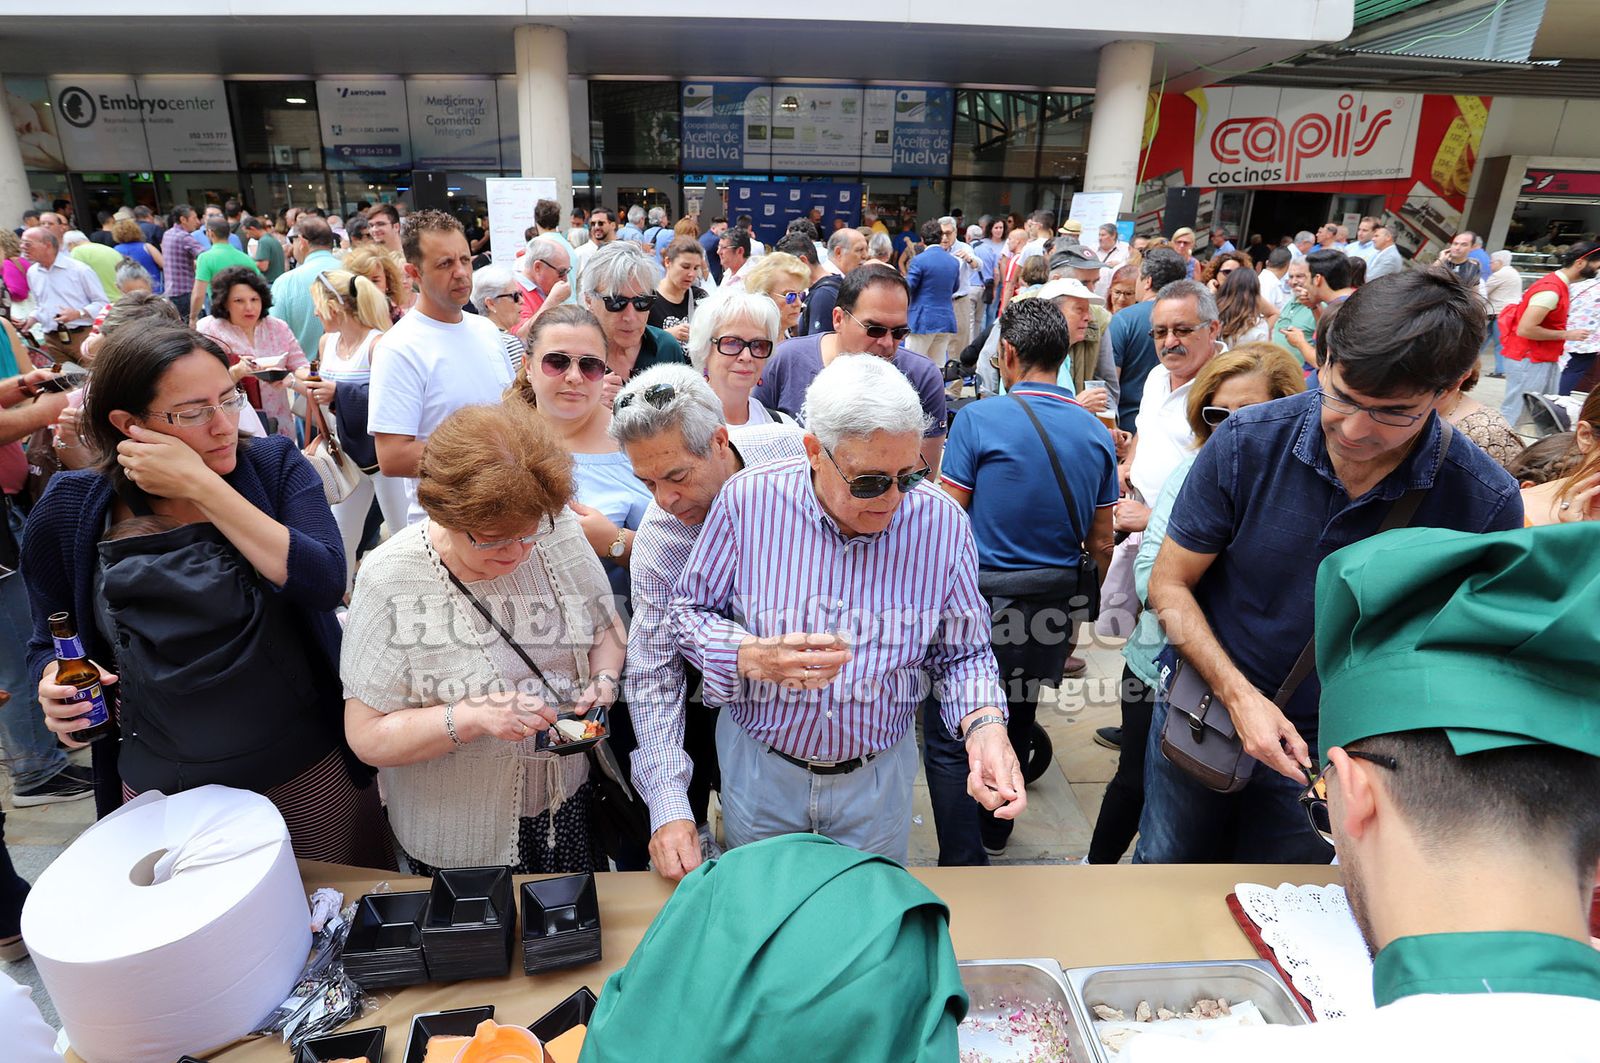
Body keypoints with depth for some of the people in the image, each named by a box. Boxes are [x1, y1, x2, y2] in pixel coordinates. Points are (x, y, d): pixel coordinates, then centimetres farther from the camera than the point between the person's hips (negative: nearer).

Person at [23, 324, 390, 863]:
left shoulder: (275, 465, -8)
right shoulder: (69, 511, -6)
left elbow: (325, 583, -24)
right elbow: (50, 642, 8)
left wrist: (202, 486, -23)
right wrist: (56, 682, -14)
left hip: (311, 772, 0)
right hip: (165, 791, 1)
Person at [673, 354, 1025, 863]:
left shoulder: (942, 523, -16)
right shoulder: (749, 499, -19)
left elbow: (962, 653, -6)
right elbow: (689, 609, -8)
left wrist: (984, 727, -25)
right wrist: (756, 658, -27)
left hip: (878, 776, 1)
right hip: (759, 767, 0)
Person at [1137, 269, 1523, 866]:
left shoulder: (1485, 502, -17)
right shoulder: (1247, 441, -18)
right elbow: (1170, 583, -10)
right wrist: (1238, 694, -21)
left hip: (1331, 750, 0)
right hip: (1205, 709, 1)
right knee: (1165, 869, 20)